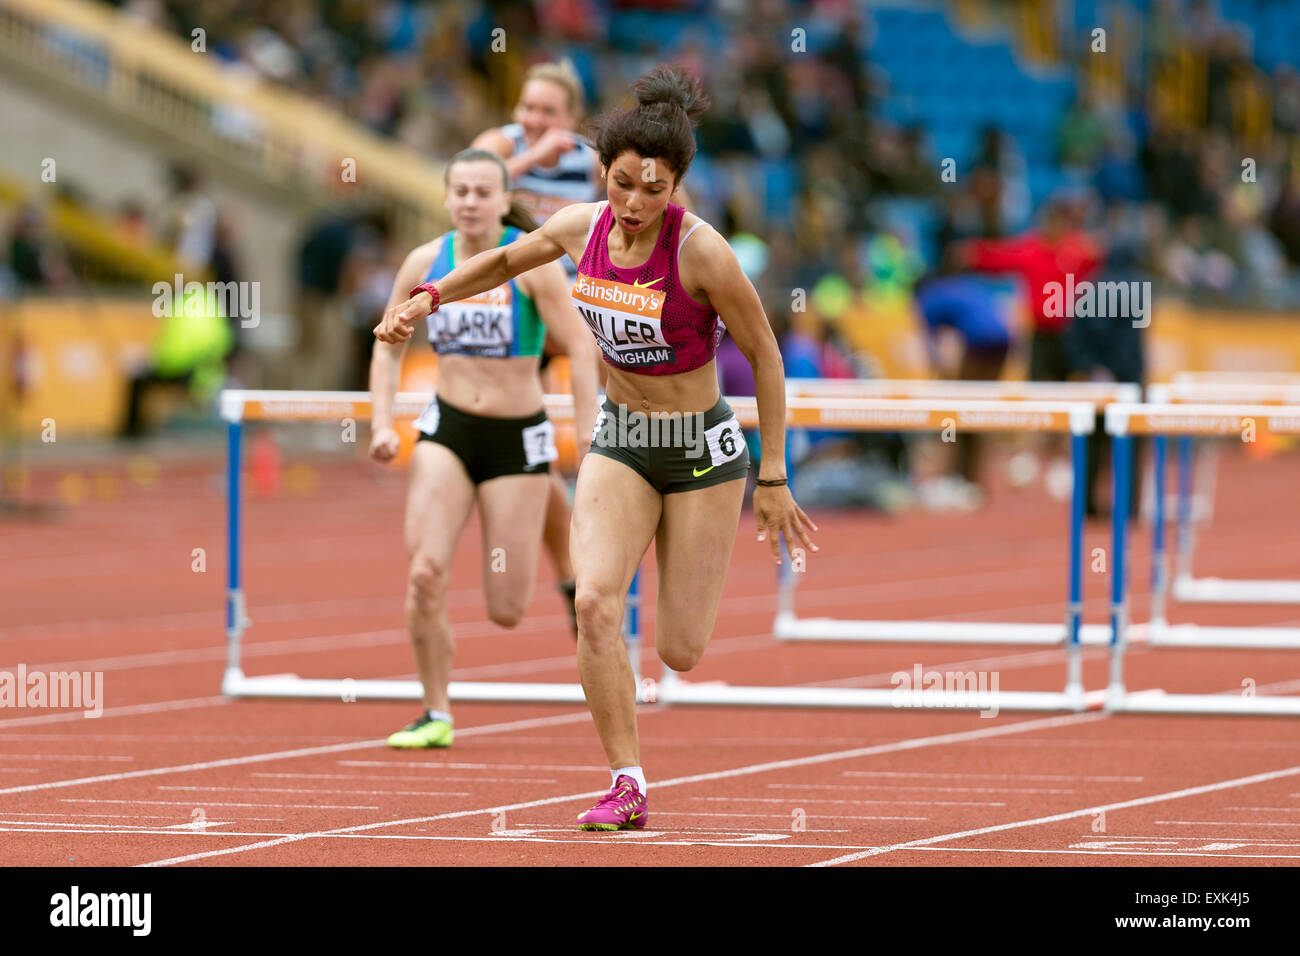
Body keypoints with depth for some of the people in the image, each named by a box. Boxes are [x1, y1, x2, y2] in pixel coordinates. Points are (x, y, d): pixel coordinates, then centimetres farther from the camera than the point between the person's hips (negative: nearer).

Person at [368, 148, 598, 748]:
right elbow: (389, 345, 14)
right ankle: (437, 715, -2)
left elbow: (580, 351, -11)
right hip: (447, 429, 3)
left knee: (506, 612, 0)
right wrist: (382, 424, 3)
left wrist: (589, 442, -18)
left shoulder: (531, 263, -10)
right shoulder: (426, 263, 1)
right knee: (425, 572, -18)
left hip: (518, 435, -3)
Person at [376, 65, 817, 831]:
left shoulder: (701, 251, -22)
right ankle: (629, 785, -13)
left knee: (680, 653, 1)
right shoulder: (582, 228, -8)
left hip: (702, 450, -4)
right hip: (620, 442, 4)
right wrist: (429, 297, 2)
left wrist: (774, 479, -11)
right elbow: (505, 262, 15)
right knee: (595, 603, -21)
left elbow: (765, 356, -13)